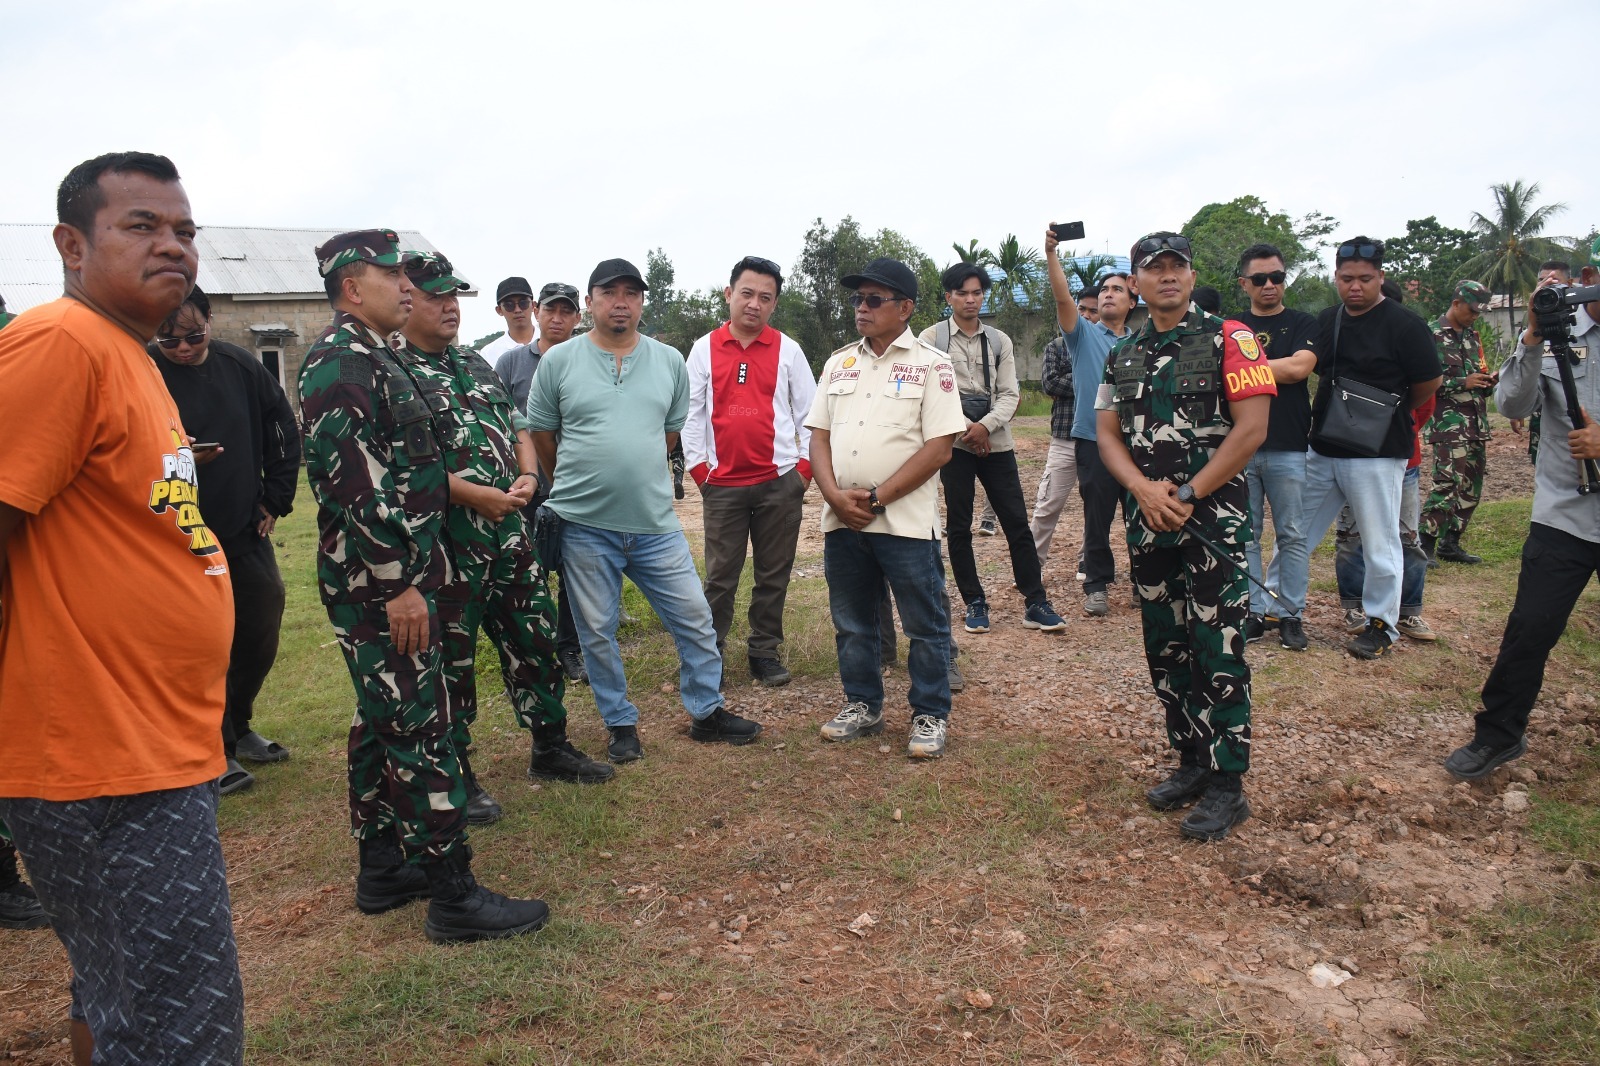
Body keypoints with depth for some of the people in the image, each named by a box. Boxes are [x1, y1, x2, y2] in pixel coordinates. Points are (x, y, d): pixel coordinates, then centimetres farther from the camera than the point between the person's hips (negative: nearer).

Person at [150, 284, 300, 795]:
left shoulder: (241, 366, 2)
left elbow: (284, 431, 11)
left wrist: (276, 497, 7)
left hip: (246, 531, 5)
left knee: (260, 633, 13)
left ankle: (238, 728, 35)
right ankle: (218, 751, 17)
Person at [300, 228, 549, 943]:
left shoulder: (372, 358, 18)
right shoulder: (339, 362, -15)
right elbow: (355, 484, -23)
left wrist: (414, 574, 21)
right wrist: (399, 584, -23)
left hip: (392, 578, 10)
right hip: (380, 584, -10)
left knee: (383, 723, 16)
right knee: (420, 729, -6)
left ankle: (382, 869, 28)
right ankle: (453, 895, 3)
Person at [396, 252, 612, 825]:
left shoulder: (476, 364, 16)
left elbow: (518, 427, 20)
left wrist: (528, 475, 1)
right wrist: (475, 495, -20)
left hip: (510, 531, 7)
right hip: (448, 542, -7)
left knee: (535, 640, 14)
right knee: (452, 657, 4)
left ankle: (551, 748, 30)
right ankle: (458, 776, 18)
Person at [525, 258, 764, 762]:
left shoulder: (670, 362, 5)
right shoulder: (558, 361, -2)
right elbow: (540, 433, 7)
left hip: (656, 523, 2)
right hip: (584, 526, -2)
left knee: (695, 618, 6)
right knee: (597, 632, 9)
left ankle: (707, 712, 24)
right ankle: (621, 725, 26)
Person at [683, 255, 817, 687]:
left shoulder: (787, 350, 4)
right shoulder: (704, 349, 5)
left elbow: (809, 412, 6)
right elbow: (690, 413, 6)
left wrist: (805, 467, -1)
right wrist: (698, 468, 0)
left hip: (779, 482, 0)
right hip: (722, 485, 0)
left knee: (773, 575, 8)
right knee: (720, 577, 5)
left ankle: (765, 652, 21)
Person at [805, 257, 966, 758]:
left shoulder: (931, 364, -4)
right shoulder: (840, 363, 12)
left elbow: (939, 448, -11)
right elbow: (819, 436, 9)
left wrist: (876, 499, -14)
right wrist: (835, 496, -8)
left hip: (905, 522, -5)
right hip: (841, 522, 5)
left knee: (925, 626, 5)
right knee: (851, 622, 15)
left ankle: (930, 716, 20)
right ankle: (863, 706, 31)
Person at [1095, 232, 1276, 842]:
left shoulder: (1227, 339, -3)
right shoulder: (1123, 355, 13)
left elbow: (1251, 428, -10)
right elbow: (1107, 435, 8)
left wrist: (1186, 495, -14)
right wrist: (1143, 489, -10)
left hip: (1214, 519, -5)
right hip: (1147, 521, 6)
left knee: (1217, 651, -4)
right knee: (1165, 648, 11)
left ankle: (1227, 785, 6)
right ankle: (1191, 761, 25)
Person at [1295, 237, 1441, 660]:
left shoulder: (1404, 325, -9)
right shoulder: (1325, 321, 8)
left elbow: (1429, 383, -3)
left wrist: (1391, 414, 8)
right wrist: (1325, 416, 10)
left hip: (1376, 455, -6)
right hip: (1321, 451, 6)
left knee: (1380, 544, 3)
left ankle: (1381, 625, 15)